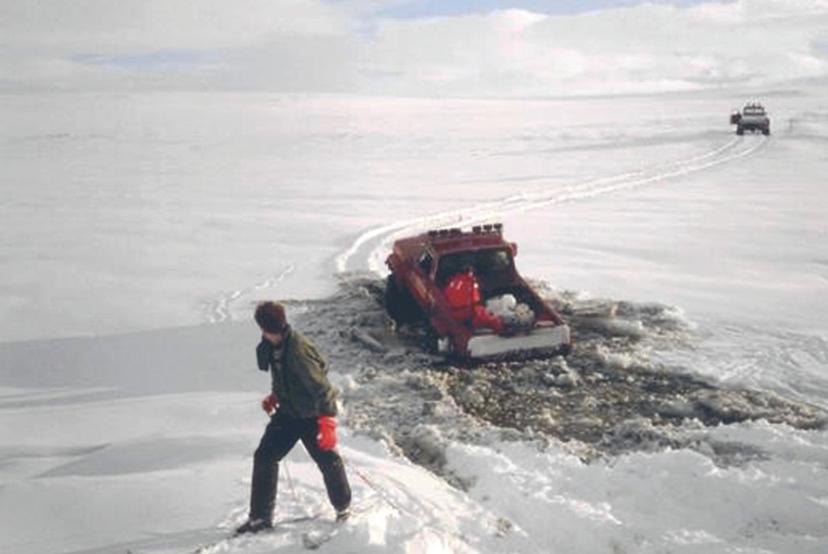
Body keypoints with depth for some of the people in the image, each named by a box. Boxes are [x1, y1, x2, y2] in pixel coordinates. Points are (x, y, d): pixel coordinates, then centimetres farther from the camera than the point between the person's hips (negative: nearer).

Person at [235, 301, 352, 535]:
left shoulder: (298, 349, -29)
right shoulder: (271, 346, -3)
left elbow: (319, 385, -27)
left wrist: (327, 419, -27)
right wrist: (275, 395, 25)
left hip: (313, 415, -8)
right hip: (288, 411, 8)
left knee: (328, 460, 6)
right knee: (264, 456, 0)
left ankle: (343, 506, 33)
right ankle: (260, 516, 10)